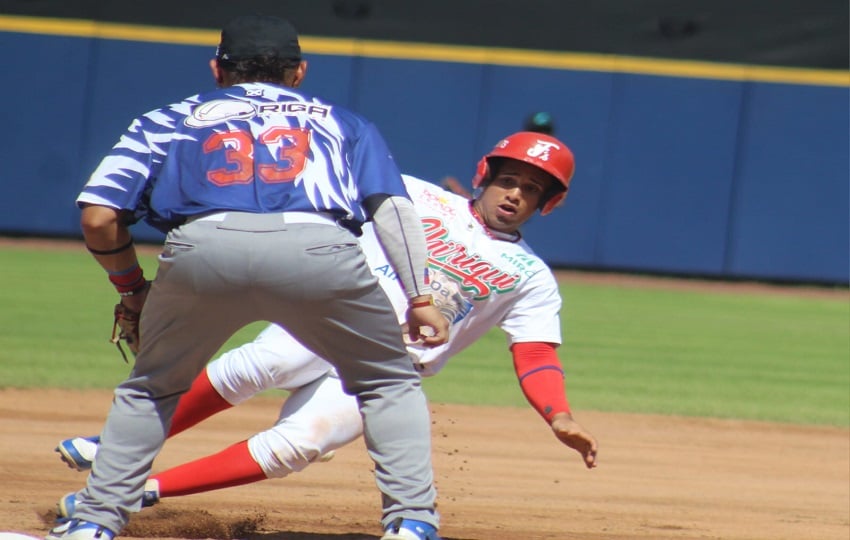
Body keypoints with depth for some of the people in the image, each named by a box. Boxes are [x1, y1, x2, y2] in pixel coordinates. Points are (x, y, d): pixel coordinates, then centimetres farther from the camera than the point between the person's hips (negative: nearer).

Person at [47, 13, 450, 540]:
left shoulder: (169, 120, 32)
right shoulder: (342, 123, 34)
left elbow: (98, 216, 21)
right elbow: (392, 205, 17)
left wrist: (131, 286, 35)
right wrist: (420, 297, 12)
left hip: (202, 246, 1)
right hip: (319, 248, 0)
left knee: (149, 389, 25)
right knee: (390, 383, 20)